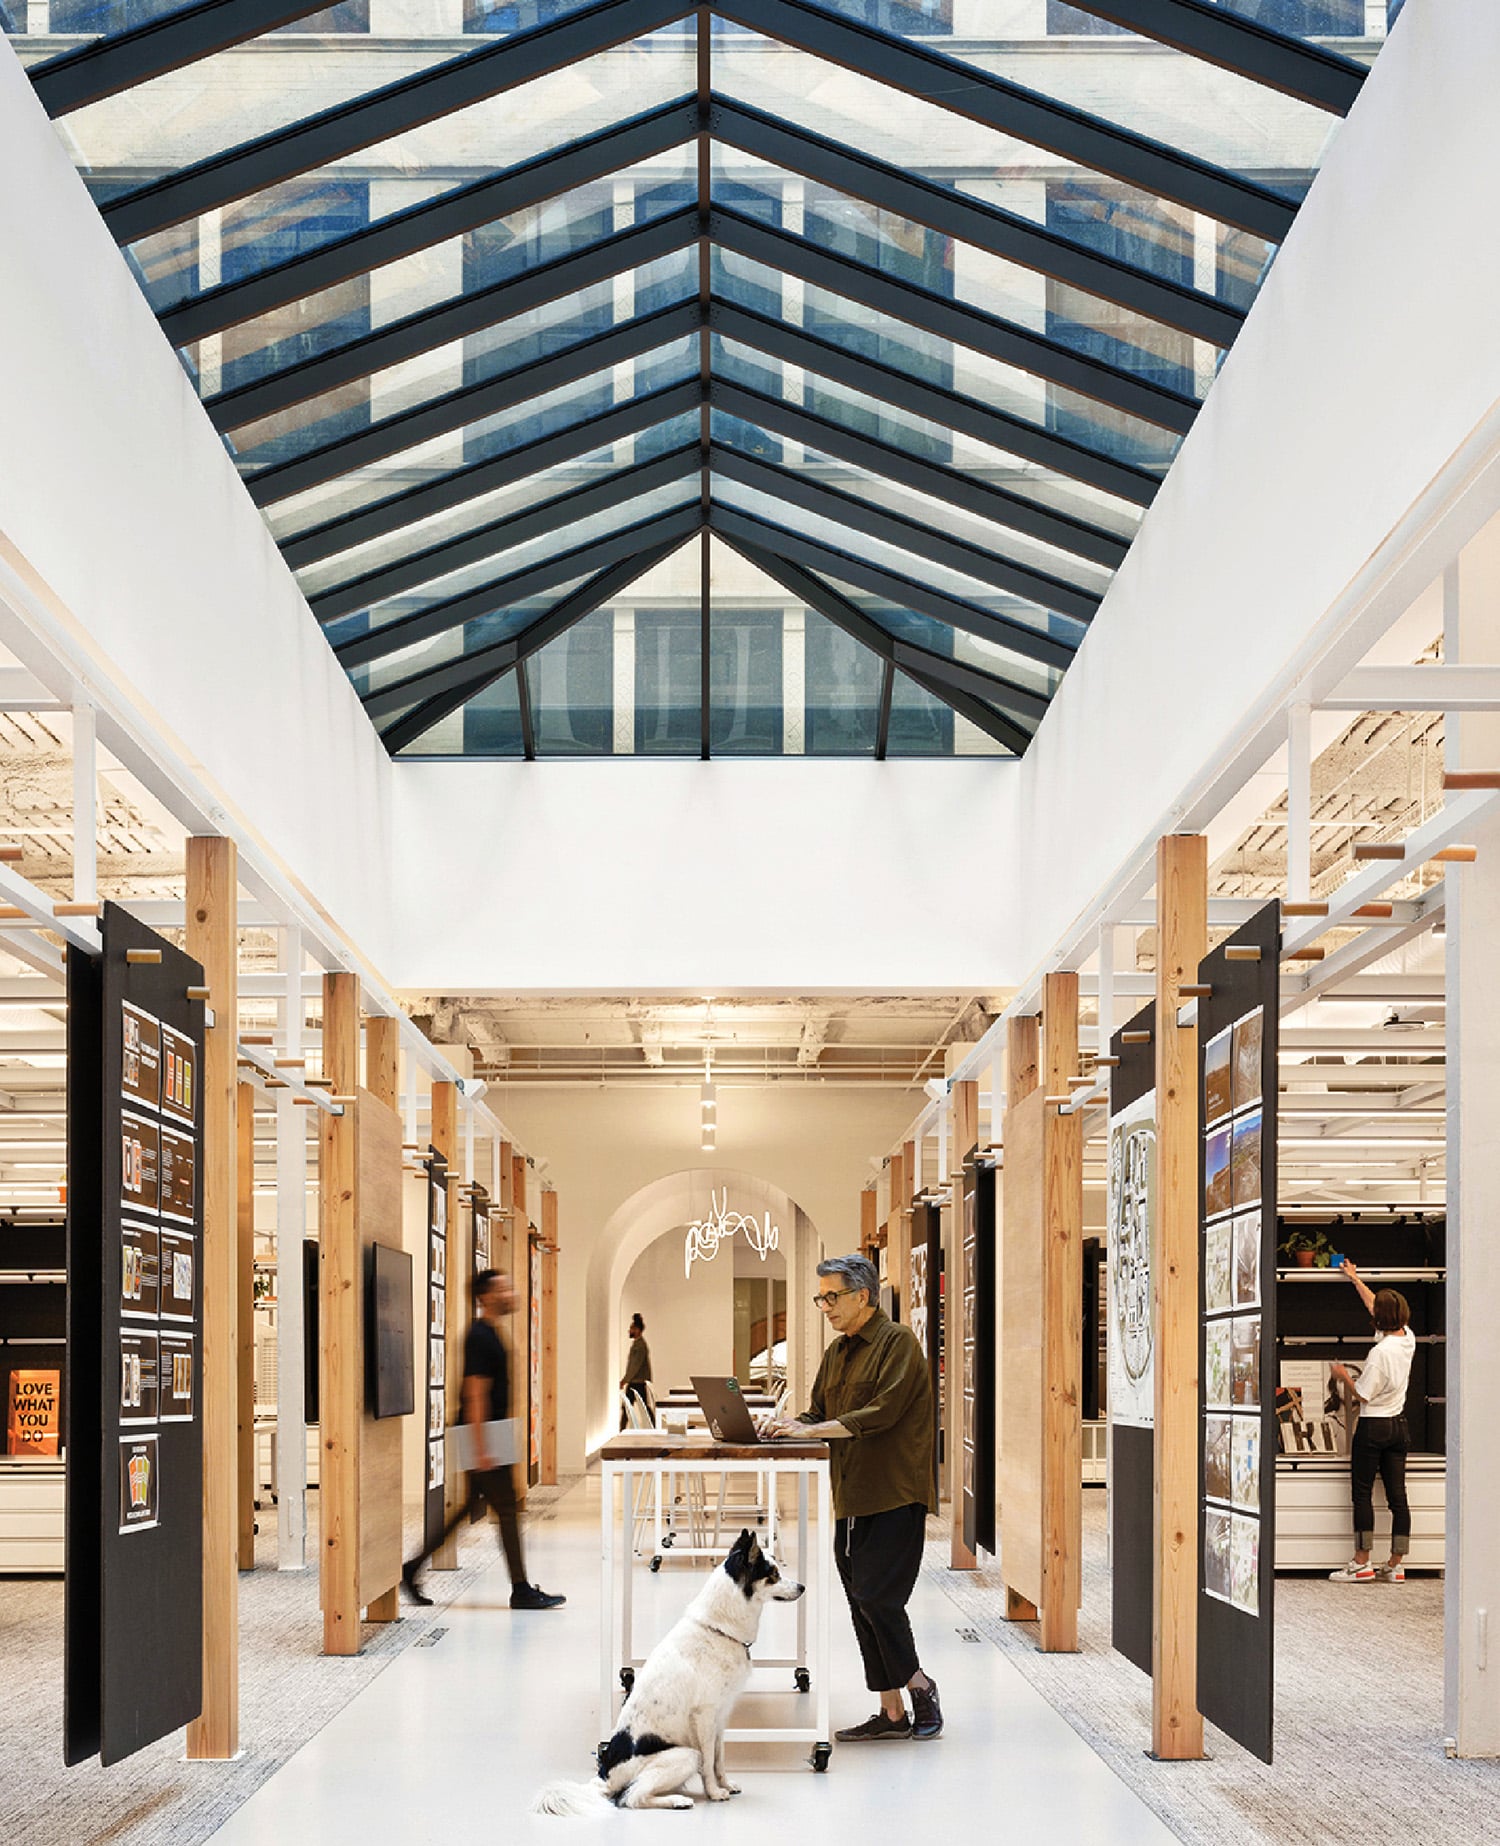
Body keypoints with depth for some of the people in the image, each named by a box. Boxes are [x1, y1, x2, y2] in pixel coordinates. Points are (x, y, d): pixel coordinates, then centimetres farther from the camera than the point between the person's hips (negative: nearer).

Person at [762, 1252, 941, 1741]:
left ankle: (918, 1685, 8)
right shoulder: (837, 1352, 17)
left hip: (894, 1497, -8)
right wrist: (789, 1427, -4)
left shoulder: (897, 1343, -9)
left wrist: (811, 1430, -20)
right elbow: (818, 1412, 18)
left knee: (877, 1597, -12)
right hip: (851, 1498, 8)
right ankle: (891, 1713, 15)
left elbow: (882, 1413, -19)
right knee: (862, 1604, 8)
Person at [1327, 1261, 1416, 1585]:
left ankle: (1361, 1563, 0)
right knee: (1397, 1495, 5)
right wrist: (1355, 1279, 30)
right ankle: (1396, 1565, 7)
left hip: (1373, 1425, -7)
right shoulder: (1407, 1339, 3)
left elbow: (1363, 1394, -15)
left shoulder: (1381, 1351, -20)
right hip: (1399, 1424, 7)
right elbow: (1375, 1306, 19)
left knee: (1362, 1493, 0)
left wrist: (1344, 1376, 3)